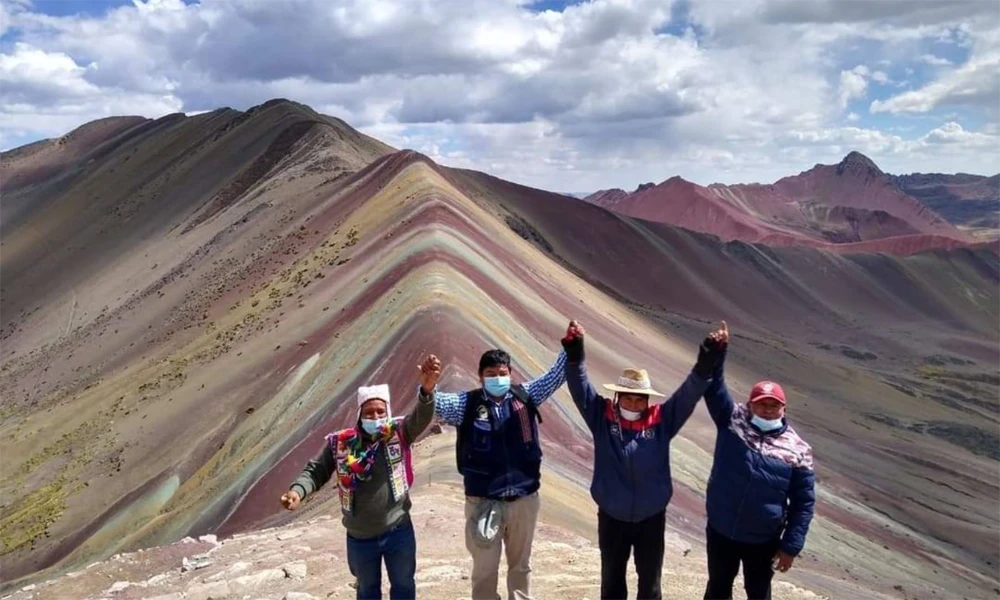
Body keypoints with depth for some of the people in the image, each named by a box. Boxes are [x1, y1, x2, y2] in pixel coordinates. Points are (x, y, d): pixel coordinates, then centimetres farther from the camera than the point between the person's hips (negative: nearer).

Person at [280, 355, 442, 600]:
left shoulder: (399, 433, -12)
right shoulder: (340, 443, -9)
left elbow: (421, 418, -28)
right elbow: (316, 470, -2)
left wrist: (427, 390, -50)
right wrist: (298, 491, -23)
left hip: (398, 531, -1)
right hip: (360, 537, 1)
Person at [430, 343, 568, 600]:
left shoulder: (525, 395, 0)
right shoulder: (467, 404, -7)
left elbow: (556, 375, -2)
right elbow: (436, 403, -20)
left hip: (524, 499, 3)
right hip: (483, 501, -2)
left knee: (521, 565, 21)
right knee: (484, 569, 12)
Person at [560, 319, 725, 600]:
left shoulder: (662, 421, -9)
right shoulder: (602, 417, -11)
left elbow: (689, 393, -15)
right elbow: (580, 388, -20)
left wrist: (706, 365, -30)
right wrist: (574, 355, -35)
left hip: (651, 517, 1)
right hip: (612, 517, 0)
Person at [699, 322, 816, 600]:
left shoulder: (797, 451, -11)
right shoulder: (732, 421, -9)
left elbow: (803, 502, -6)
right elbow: (714, 387, -19)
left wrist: (791, 546, -6)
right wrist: (715, 351, -35)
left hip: (763, 540, -1)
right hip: (721, 531, 1)